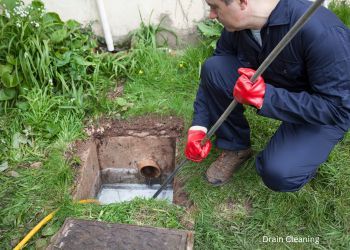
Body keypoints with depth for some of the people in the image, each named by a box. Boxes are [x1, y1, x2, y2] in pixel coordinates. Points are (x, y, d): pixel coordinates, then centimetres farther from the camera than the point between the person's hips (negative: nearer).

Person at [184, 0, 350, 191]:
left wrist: (266, 96, -39)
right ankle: (235, 147, 0)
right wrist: (199, 126, -12)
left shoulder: (321, 31, -33)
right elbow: (211, 76, -4)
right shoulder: (236, 26, -14)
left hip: (327, 115, -5)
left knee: (277, 173, -28)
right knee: (213, 68, -16)